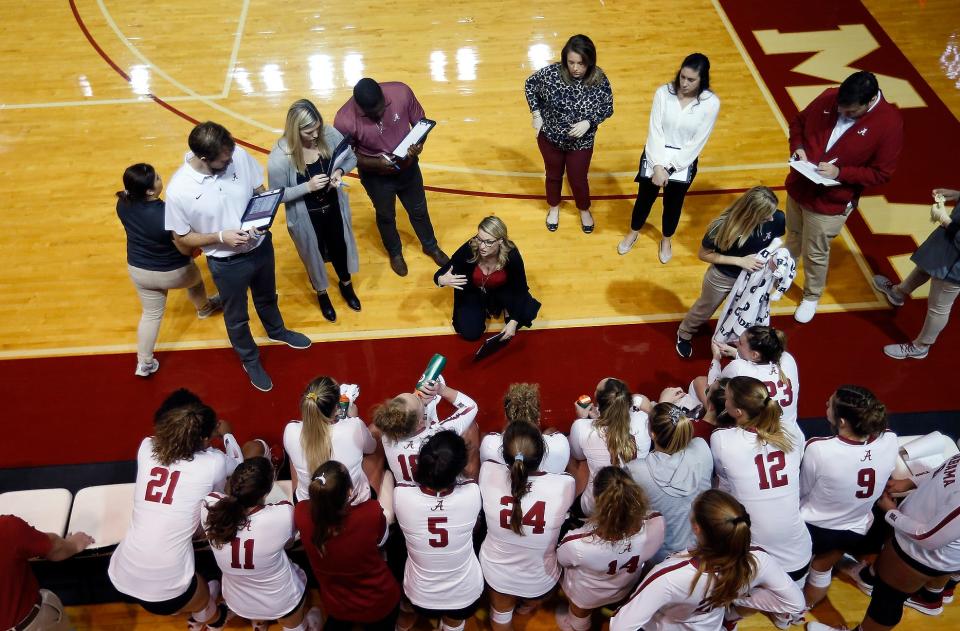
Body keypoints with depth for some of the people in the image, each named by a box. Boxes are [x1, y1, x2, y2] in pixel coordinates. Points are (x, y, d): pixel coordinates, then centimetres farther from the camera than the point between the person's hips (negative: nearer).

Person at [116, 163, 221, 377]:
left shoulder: (123, 204, -19)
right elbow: (186, 249, -24)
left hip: (139, 270, 4)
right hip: (173, 272, -4)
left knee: (151, 314, 24)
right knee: (195, 279, 33)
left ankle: (144, 363, 31)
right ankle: (204, 308, 64)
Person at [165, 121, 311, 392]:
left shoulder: (239, 156, -20)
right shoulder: (178, 190, -29)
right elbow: (181, 238, -14)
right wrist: (221, 237, -27)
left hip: (261, 245, 3)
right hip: (226, 263, -3)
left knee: (267, 297, 33)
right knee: (236, 317, 23)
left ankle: (277, 331, 64)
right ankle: (250, 359, 51)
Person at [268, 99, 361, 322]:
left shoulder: (329, 134, -20)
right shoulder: (279, 157, -30)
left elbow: (351, 158, -3)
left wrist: (340, 171, -24)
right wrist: (308, 187, -33)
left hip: (334, 208, 3)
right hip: (306, 218, -3)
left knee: (340, 248, 27)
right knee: (315, 255, 24)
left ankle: (346, 284, 60)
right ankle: (321, 293, 56)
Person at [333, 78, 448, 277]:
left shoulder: (401, 92, -27)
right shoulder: (345, 120, -33)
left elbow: (420, 121, -9)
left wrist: (419, 144, -29)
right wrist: (376, 163, -30)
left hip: (408, 167, 2)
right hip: (376, 176, -2)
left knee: (419, 210, 26)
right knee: (386, 217, 25)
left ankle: (431, 246, 55)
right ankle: (395, 253, 55)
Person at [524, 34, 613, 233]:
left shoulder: (599, 80, -21)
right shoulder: (551, 73, -23)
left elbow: (607, 108, -7)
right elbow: (529, 85, -4)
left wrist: (588, 122, -24)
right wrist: (536, 114, -9)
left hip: (581, 142, 0)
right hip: (550, 136, 0)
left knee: (578, 179, 17)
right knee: (553, 175, 23)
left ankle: (584, 210, 48)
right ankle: (554, 207, 52)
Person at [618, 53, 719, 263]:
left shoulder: (711, 103, -16)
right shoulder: (663, 93, -15)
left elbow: (697, 143, -13)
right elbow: (654, 131, -13)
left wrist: (669, 168, -15)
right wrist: (658, 166, -19)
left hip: (684, 162, 0)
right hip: (656, 156, 0)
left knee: (673, 204, 17)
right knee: (645, 198, 16)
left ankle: (666, 240, 45)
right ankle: (633, 233, 45)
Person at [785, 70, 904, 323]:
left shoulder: (889, 123, -21)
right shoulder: (829, 98, -11)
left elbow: (881, 173, -15)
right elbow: (798, 121, 7)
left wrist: (840, 173, -27)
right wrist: (797, 147, -13)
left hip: (830, 202, -4)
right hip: (797, 187, 4)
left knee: (815, 254, 12)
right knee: (793, 239, 25)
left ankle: (811, 297, 39)